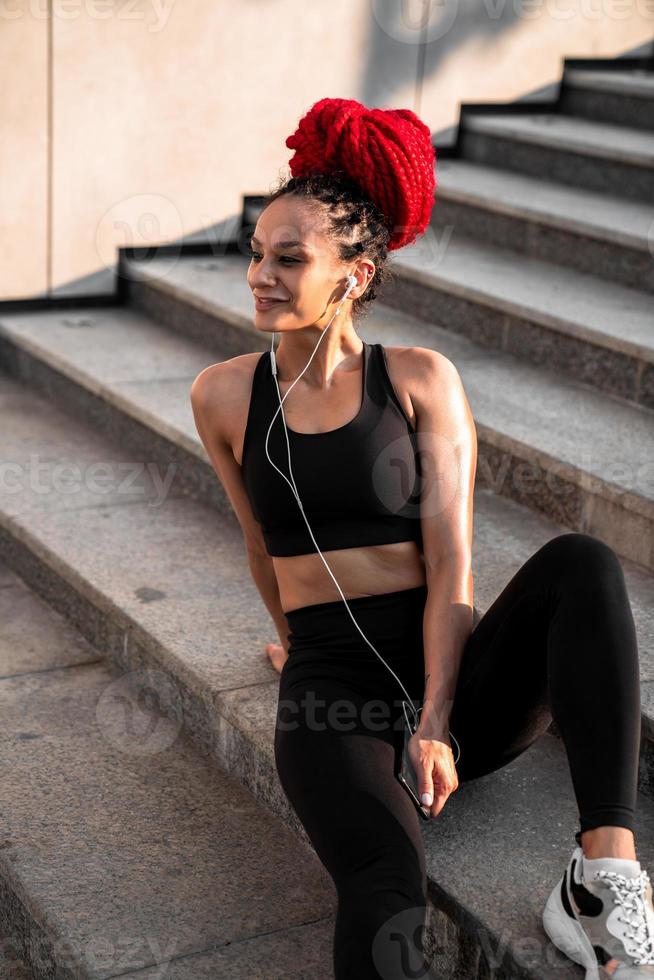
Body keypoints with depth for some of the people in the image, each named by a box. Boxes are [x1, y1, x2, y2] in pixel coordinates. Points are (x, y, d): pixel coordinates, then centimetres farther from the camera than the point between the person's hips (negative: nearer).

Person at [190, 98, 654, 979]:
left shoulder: (422, 380, 0)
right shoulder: (224, 395, 4)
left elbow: (452, 563, -6)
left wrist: (436, 723, -17)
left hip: (453, 675, 1)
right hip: (334, 681, -1)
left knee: (583, 562, -29)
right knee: (387, 888, -32)